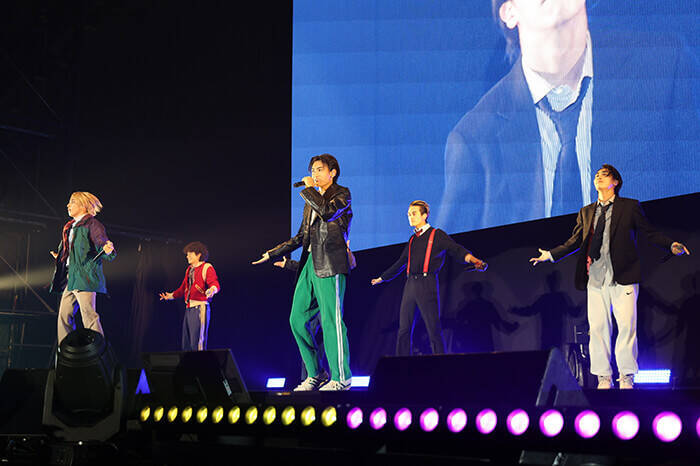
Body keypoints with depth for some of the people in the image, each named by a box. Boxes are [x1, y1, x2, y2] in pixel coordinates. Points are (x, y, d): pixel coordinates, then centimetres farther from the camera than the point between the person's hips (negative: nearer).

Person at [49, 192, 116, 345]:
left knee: (89, 315, -15)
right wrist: (60, 258, 41)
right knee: (64, 315, 9)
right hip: (70, 278, 9)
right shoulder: (70, 227, 21)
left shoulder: (92, 224, -5)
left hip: (85, 277, -9)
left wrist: (107, 251, -33)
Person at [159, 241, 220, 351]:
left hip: (200, 307, -9)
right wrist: (171, 295, 33)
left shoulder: (207, 268, -4)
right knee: (186, 343, 7)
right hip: (188, 308, 9)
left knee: (196, 342, -13)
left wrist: (212, 289, -40)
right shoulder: (189, 269, 21)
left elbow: (215, 284, -19)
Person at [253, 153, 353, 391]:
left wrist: (309, 189, -7)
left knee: (331, 320, -10)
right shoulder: (312, 200, 23)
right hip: (310, 264, 8)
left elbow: (328, 212, -20)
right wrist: (271, 254, 25)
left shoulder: (341, 194, 1)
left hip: (330, 264, -8)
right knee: (297, 318, 5)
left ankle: (341, 377, -2)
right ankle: (315, 374, 15)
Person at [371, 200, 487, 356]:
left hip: (427, 284, -6)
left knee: (434, 330, -9)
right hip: (410, 284, 6)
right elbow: (400, 263, 32)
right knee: (404, 330, 3)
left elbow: (456, 250, -7)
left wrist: (473, 260, -26)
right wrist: (382, 278, 40)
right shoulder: (412, 239, 22)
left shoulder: (437, 235, 6)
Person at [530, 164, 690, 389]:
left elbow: (650, 233, 5)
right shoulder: (586, 213, 16)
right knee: (597, 328, 1)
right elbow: (575, 241, 20)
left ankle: (626, 378, 5)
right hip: (596, 277, 3)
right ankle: (603, 378, 11)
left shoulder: (630, 207, 7)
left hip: (623, 278, -3)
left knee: (627, 326, -5)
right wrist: (551, 255, 17)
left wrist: (672, 245, -9)